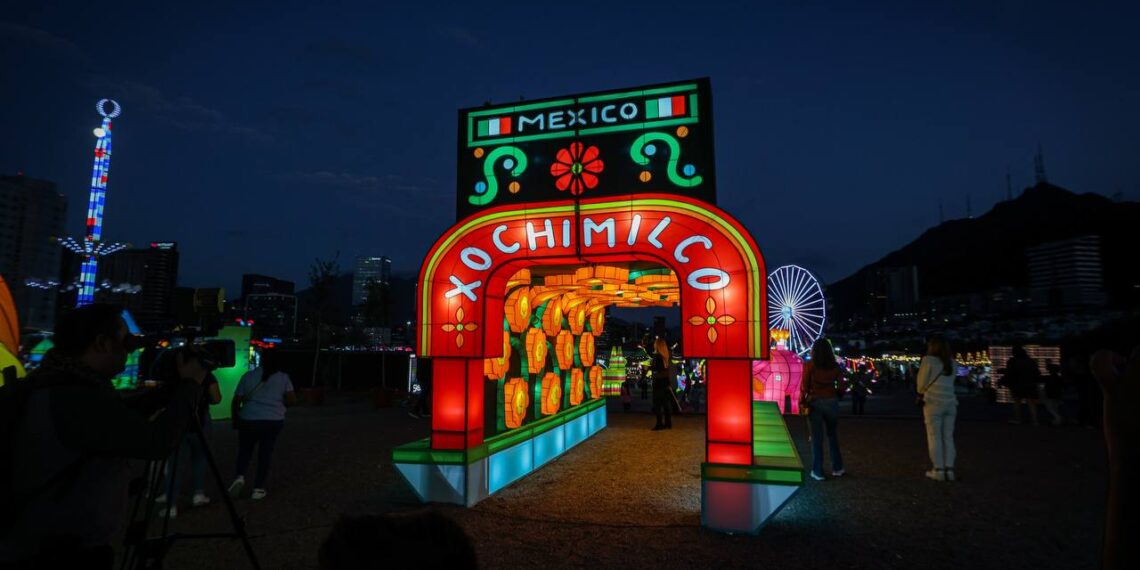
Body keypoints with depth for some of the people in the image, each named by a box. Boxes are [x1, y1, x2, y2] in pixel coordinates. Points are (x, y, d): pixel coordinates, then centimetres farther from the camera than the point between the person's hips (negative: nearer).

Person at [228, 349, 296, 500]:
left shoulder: (248, 376, 1)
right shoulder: (283, 377, -1)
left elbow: (236, 401, 2)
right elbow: (292, 400, -7)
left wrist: (235, 419, 15)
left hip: (248, 420, 1)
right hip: (273, 421, 0)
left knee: (245, 450, 20)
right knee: (265, 454, 10)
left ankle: (240, 476, -2)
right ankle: (258, 489, 11)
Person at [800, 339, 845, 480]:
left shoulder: (810, 365, -7)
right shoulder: (835, 366, 2)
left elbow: (804, 386, -8)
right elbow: (841, 386, 0)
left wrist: (802, 401, 2)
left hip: (815, 402, -2)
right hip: (832, 402, 3)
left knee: (817, 437, 5)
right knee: (832, 435, 18)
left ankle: (818, 471, 10)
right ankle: (837, 468, 24)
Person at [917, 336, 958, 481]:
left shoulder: (928, 360, -4)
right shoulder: (951, 362, 13)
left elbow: (921, 383, -2)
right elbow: (950, 382, 14)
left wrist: (921, 391, 18)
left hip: (934, 402, -5)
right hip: (951, 403, 5)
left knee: (934, 436, -1)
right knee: (948, 437, 8)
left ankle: (939, 470, -2)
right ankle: (949, 469, 5)